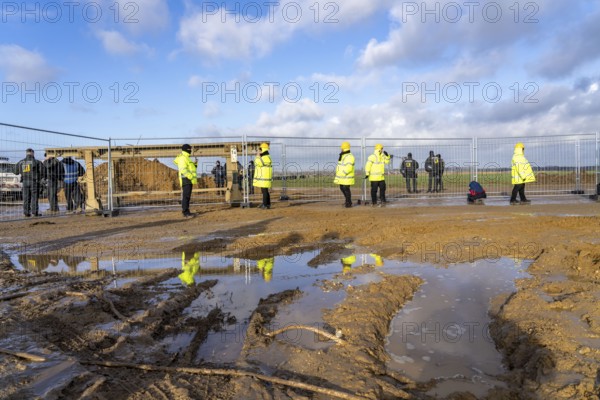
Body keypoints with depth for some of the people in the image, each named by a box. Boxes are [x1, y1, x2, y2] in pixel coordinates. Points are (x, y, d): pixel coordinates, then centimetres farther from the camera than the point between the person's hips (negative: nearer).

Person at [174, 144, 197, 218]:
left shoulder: (186, 158, 21)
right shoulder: (182, 158, -11)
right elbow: (183, 170, -21)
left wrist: (194, 165, 7)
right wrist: (192, 178, -24)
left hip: (189, 180, 10)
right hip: (186, 179, -10)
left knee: (187, 196, 11)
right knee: (186, 196, -12)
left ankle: (186, 212, 16)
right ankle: (186, 212, -13)